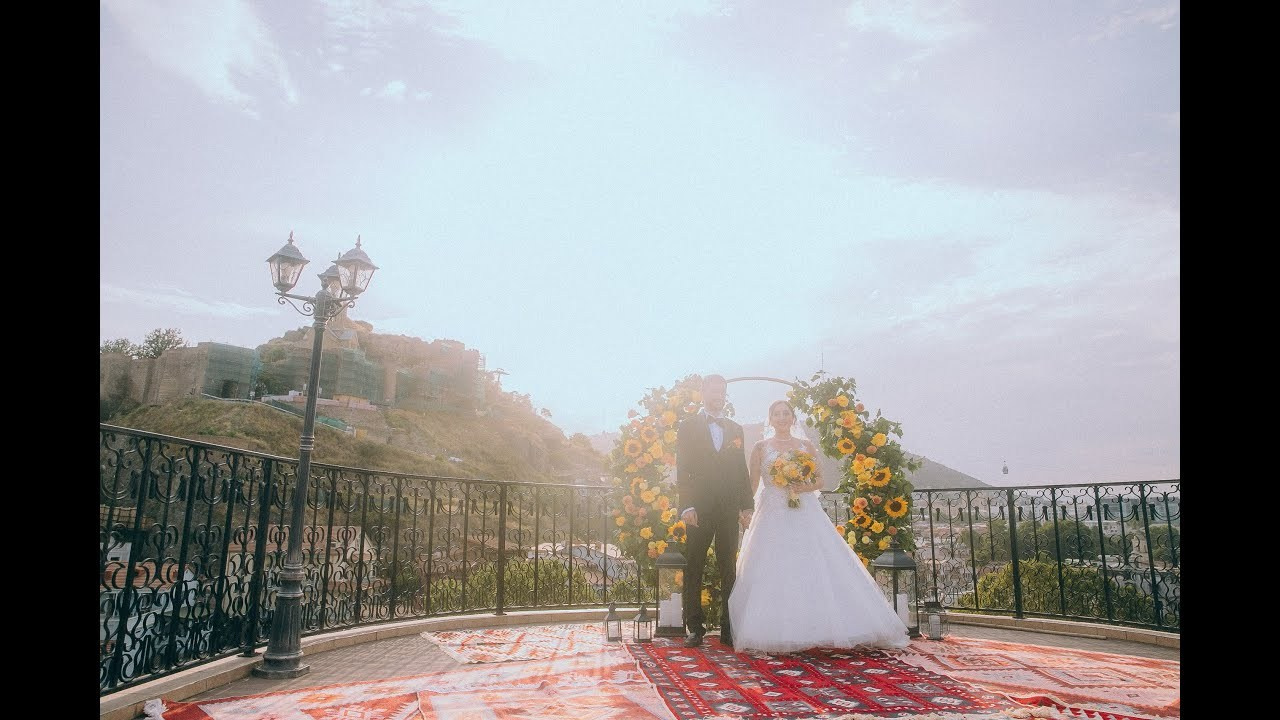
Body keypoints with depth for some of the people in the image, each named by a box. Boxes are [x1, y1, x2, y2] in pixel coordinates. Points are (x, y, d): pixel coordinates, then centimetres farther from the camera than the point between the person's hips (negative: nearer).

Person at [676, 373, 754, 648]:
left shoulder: (735, 429, 16)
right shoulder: (688, 426, 4)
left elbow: (742, 471, 15)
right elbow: (682, 469, -3)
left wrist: (746, 506, 7)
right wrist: (686, 505, -12)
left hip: (729, 509, 3)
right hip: (699, 508, -3)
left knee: (728, 569, 6)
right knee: (694, 569, 3)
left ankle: (729, 629, 13)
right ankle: (695, 628, 11)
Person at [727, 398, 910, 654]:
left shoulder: (806, 446, 11)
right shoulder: (761, 448, 6)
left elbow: (820, 481, 11)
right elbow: (752, 485, 6)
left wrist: (805, 487, -9)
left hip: (806, 515, 2)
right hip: (772, 516, -1)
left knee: (816, 570, -5)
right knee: (773, 575, -6)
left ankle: (818, 628, 5)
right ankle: (774, 632, 2)